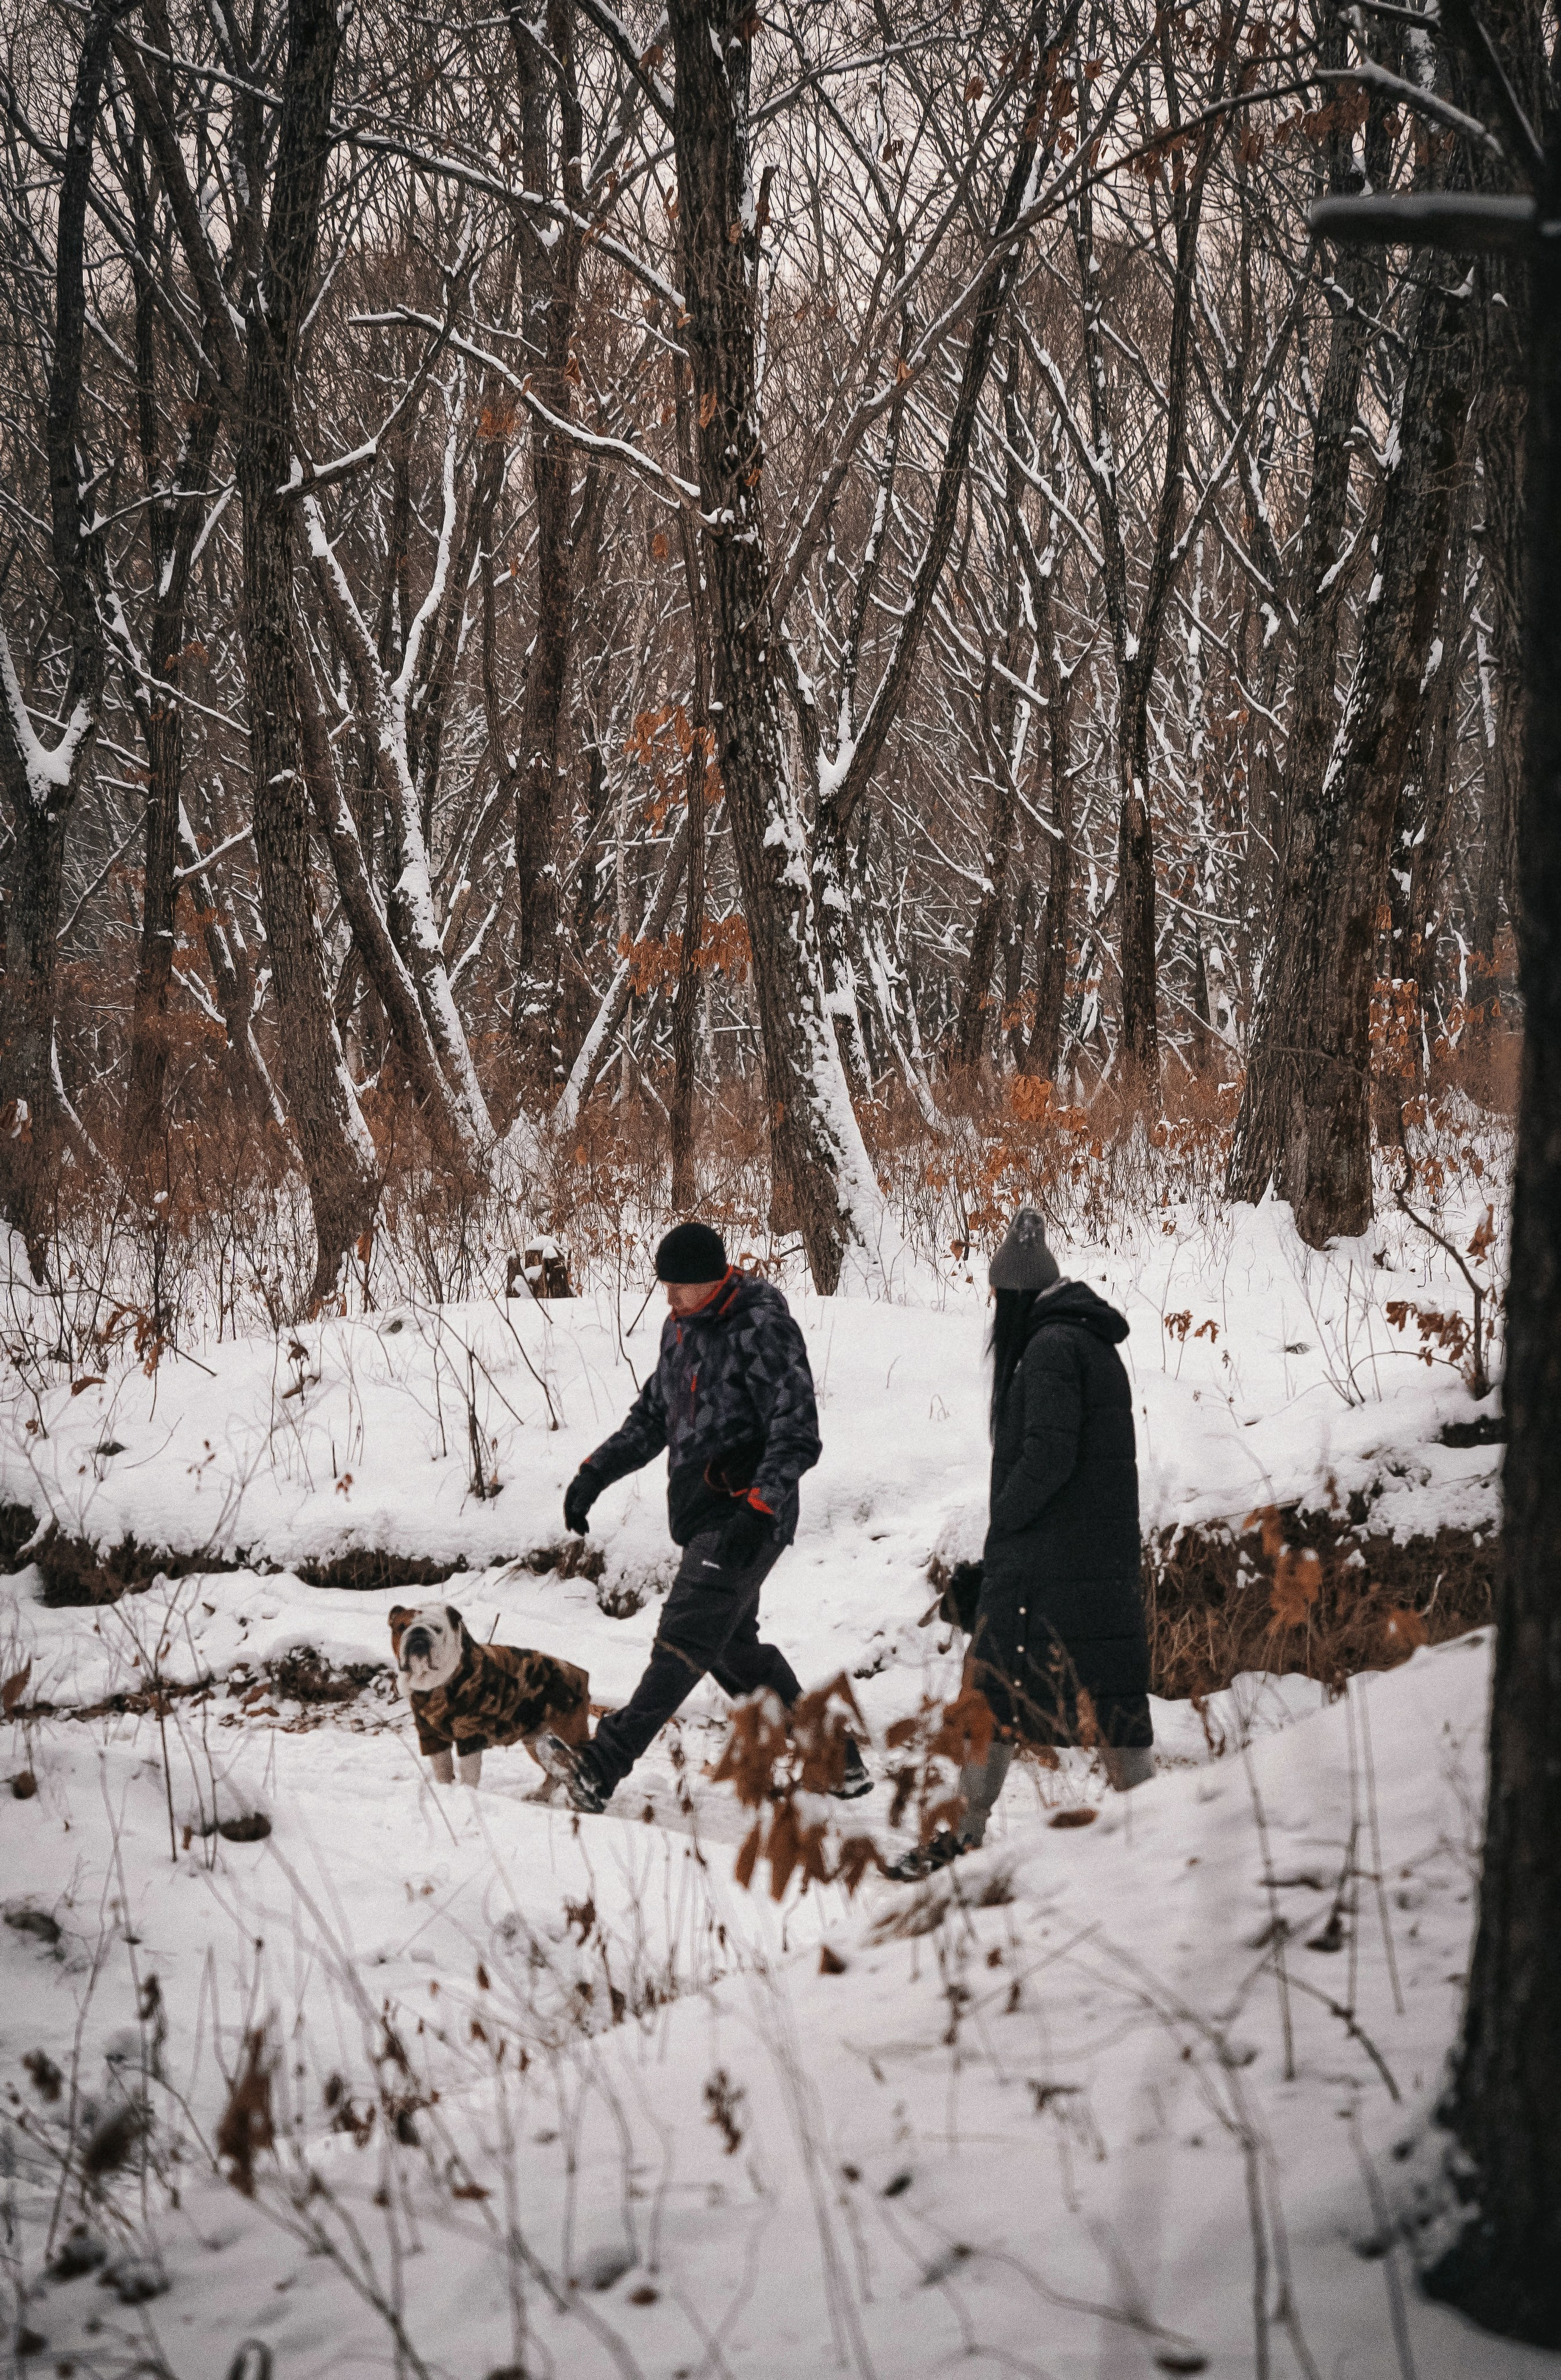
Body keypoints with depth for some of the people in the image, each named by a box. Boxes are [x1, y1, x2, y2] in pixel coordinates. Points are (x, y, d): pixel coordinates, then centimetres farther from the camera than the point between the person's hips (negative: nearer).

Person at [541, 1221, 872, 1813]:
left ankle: (599, 1769, -25)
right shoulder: (681, 1327, 13)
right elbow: (653, 1415, 24)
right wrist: (596, 1472, 13)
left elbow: (798, 1436, -19)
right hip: (703, 1515, 10)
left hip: (744, 1521, -10)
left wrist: (760, 1510, -30)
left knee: (685, 1639, -16)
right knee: (734, 1648, 15)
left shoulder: (762, 1329, -14)